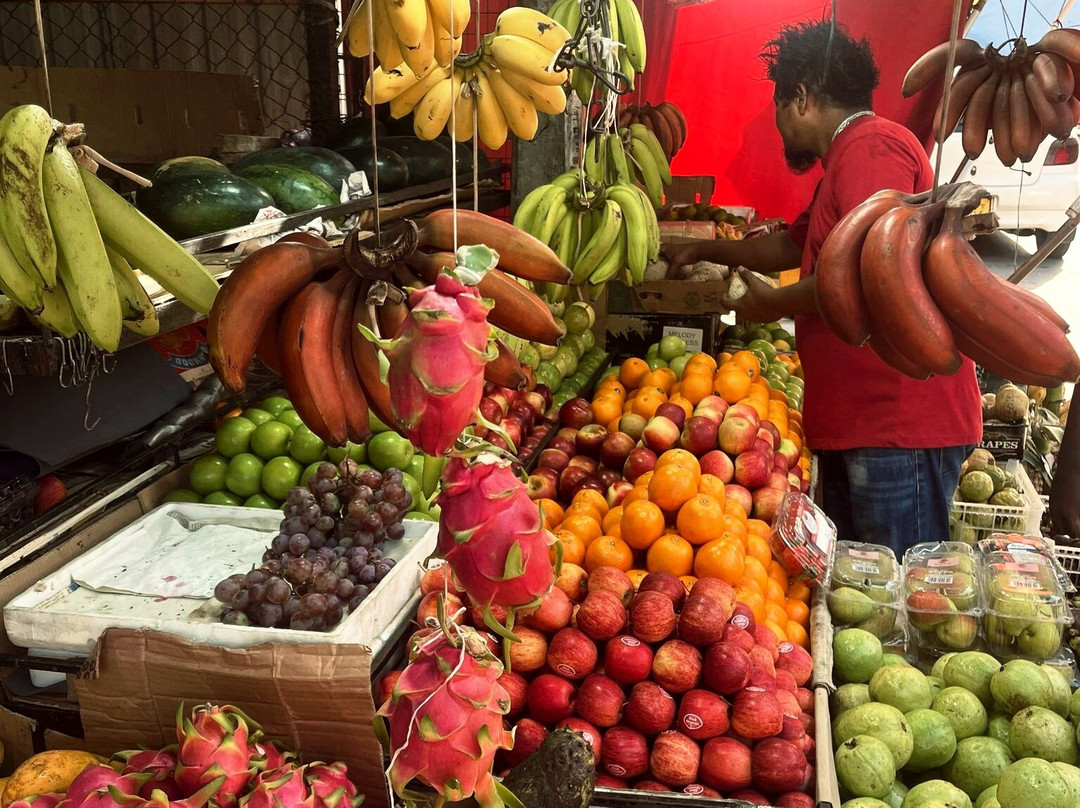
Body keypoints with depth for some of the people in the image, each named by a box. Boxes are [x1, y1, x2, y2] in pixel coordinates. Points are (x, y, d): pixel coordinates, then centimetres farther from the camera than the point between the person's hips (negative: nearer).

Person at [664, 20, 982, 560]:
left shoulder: (872, 147, -11)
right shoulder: (847, 160, 25)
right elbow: (790, 246, 38)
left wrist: (774, 303, -9)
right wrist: (706, 250, 40)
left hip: (900, 421, -11)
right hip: (856, 423, 11)